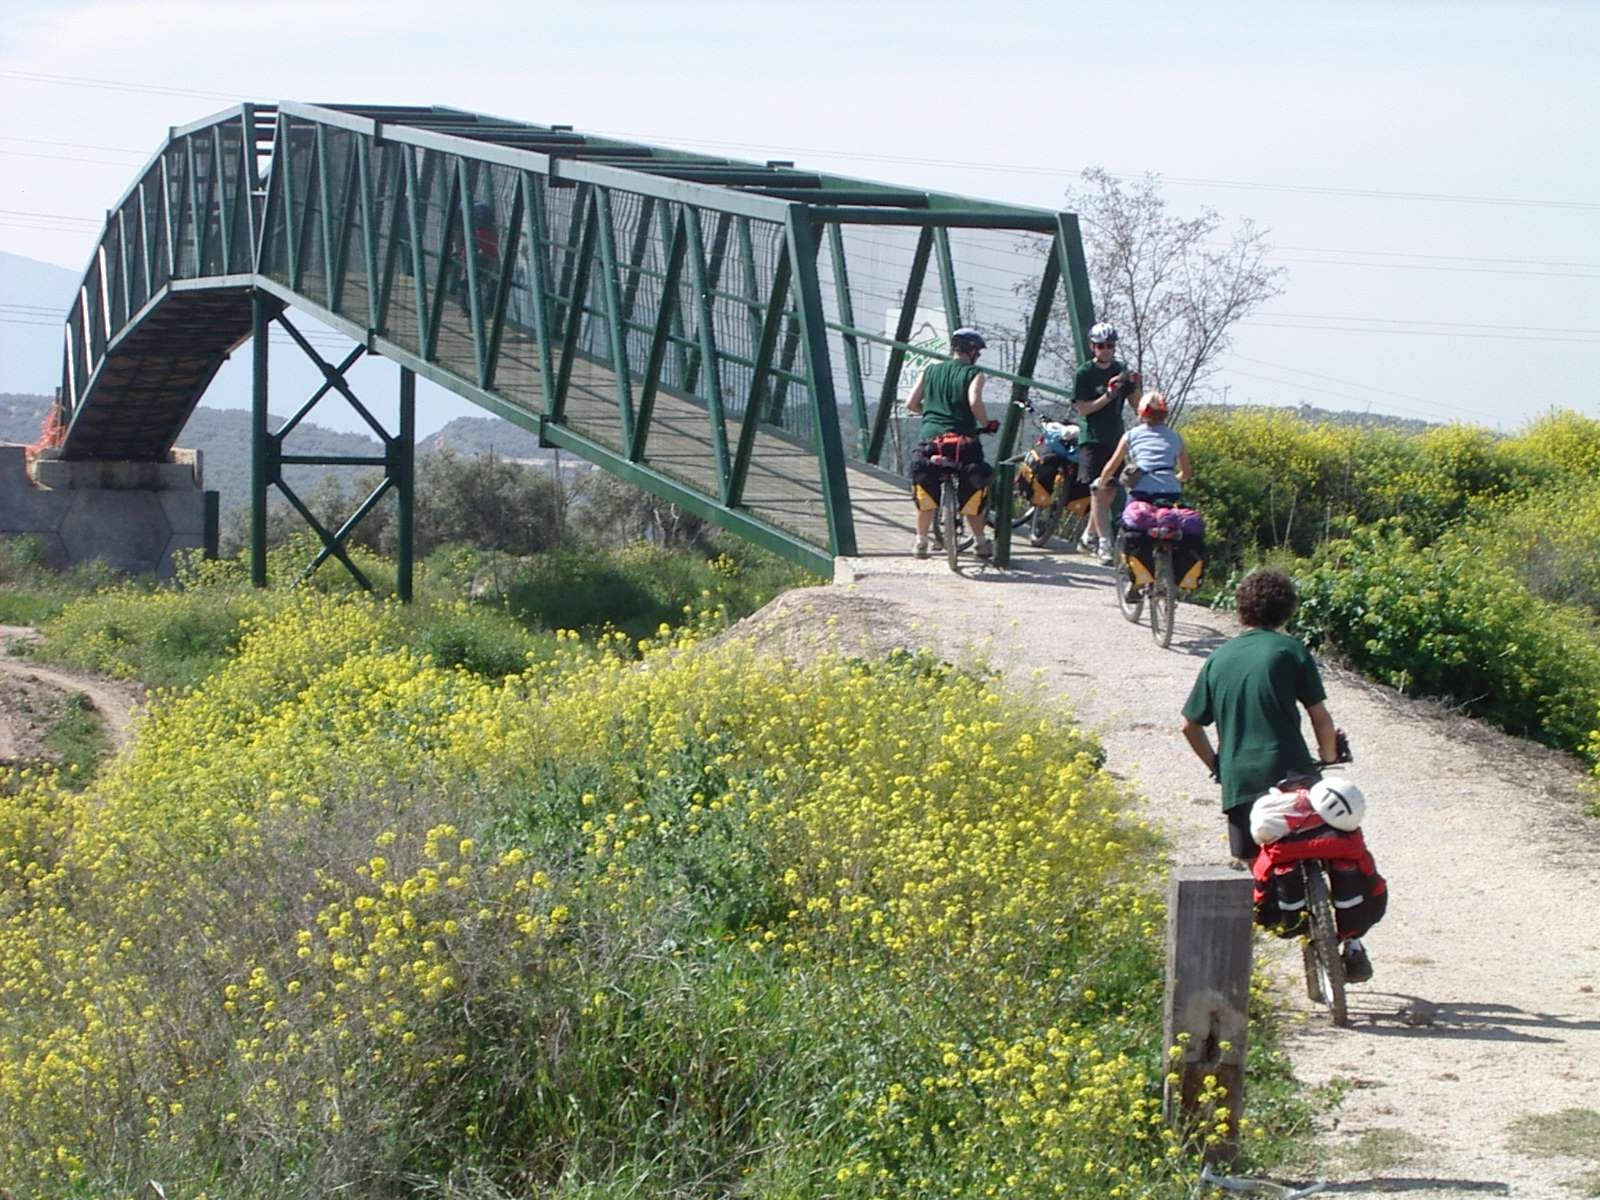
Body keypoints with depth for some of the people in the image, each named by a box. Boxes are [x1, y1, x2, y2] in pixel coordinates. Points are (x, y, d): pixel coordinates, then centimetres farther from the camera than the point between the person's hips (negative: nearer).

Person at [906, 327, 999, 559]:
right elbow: (974, 402, -18)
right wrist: (986, 424, -2)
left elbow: (911, 403, 9)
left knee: (925, 494, 20)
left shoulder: (931, 371, 13)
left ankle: (921, 542, 20)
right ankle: (980, 542, 18)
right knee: (972, 492, 14)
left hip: (930, 437, 3)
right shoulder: (973, 373, 1)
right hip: (962, 440, -3)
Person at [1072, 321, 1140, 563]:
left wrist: (1134, 384, -10)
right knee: (1098, 491, -11)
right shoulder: (1084, 373, -6)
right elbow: (1082, 409, -11)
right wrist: (1108, 396, -22)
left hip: (1115, 438, 5)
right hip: (1093, 439, -5)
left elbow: (1136, 404, 9)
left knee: (1108, 492, 10)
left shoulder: (1121, 370, 8)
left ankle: (1089, 536, 25)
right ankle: (1105, 544, -13)